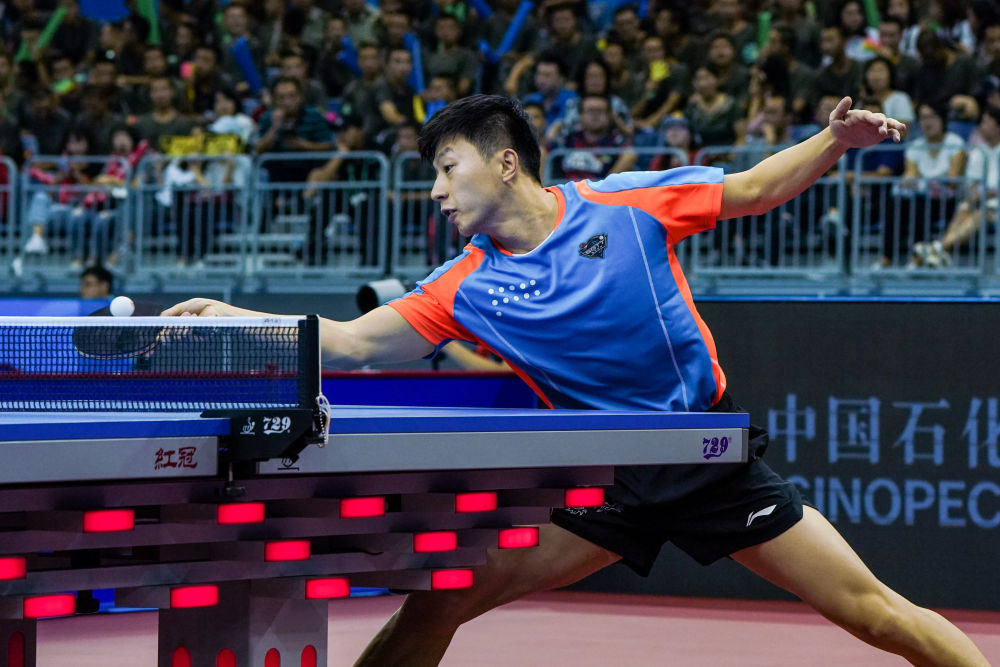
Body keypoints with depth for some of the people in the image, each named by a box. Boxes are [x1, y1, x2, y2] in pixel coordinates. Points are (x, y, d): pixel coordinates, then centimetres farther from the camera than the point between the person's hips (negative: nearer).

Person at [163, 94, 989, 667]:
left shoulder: (624, 204, -7)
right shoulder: (466, 287, -1)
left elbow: (754, 190, 4)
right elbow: (349, 343, -2)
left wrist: (835, 141, -12)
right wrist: (235, 316, -12)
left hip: (711, 450, -2)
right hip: (604, 475, 2)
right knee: (438, 601, -8)